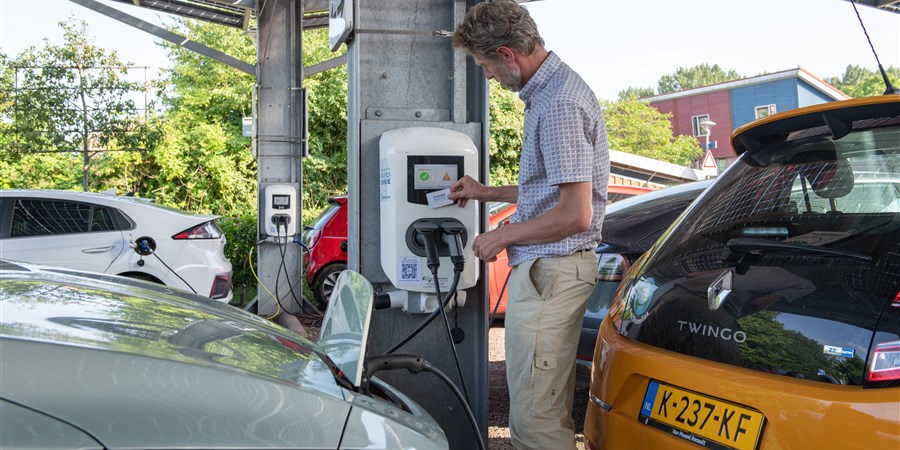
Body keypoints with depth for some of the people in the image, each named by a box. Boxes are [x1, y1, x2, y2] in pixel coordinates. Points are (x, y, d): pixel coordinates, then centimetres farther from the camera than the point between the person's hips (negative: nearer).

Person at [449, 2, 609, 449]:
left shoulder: (559, 105, -18)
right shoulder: (547, 92, 16)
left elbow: (575, 215, -22)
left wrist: (503, 236, -10)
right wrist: (486, 192, 28)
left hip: (550, 269, -11)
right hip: (544, 267, 11)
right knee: (546, 406, 19)